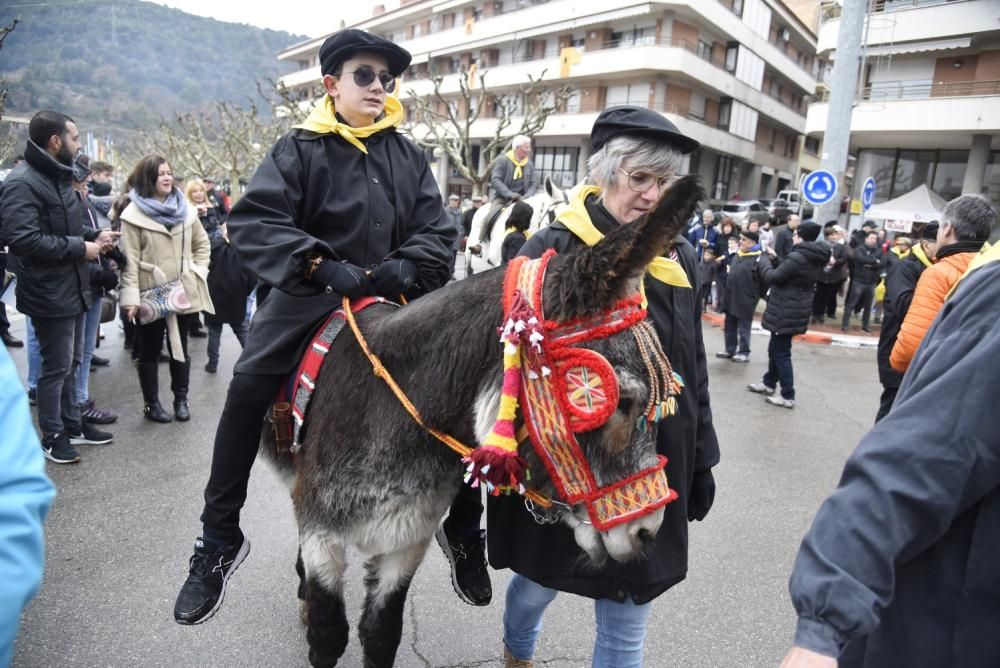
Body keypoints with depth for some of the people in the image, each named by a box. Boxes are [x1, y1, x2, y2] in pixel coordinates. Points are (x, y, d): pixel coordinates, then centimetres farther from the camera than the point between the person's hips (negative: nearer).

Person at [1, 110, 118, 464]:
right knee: (56, 367, 2)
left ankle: (72, 425, 32)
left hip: (72, 288, 9)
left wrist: (94, 235, 4)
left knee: (71, 363, 18)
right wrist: (80, 247, -21)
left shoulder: (58, 177, 14)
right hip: (49, 293, -9)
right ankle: (52, 437, 18)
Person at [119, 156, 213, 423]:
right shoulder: (134, 214, -7)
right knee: (150, 349, 7)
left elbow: (202, 243, 17)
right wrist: (131, 296, -16)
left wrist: (197, 270, 4)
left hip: (184, 291, 4)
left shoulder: (184, 208, 8)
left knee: (180, 346, 13)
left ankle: (181, 399, 24)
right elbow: (130, 259, -11)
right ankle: (151, 403, 18)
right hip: (151, 294, -4)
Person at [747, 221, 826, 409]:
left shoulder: (797, 257, -24)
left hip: (786, 311, -10)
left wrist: (763, 263, 1)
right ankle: (769, 383, 35)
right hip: (795, 310, 10)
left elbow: (773, 277, -16)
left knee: (781, 352, -1)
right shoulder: (815, 259, 7)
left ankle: (788, 396, 3)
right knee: (775, 348, 22)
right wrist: (774, 260, 10)